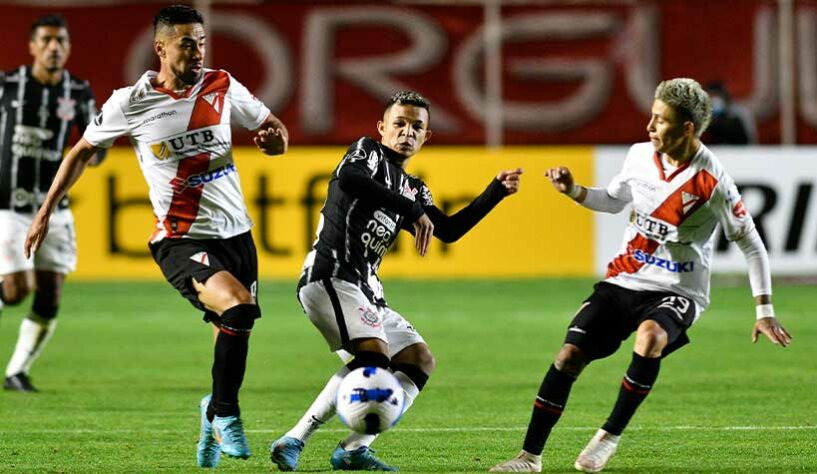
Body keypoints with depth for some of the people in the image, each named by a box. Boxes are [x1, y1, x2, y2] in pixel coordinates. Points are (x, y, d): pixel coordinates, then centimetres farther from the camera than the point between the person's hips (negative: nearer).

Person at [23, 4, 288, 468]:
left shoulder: (222, 87, 2)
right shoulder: (131, 103, -6)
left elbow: (272, 126, 14)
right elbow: (83, 151, 9)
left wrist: (275, 137, -10)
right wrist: (46, 212, 10)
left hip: (237, 235, 5)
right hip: (182, 240, -5)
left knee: (235, 333, 7)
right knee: (238, 307, -27)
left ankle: (214, 428, 31)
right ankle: (224, 412, -9)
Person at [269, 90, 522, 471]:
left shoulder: (413, 190, 22)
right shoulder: (367, 152, -1)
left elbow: (449, 230, 25)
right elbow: (348, 178, -23)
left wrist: (496, 191, 19)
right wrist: (412, 211, -26)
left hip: (365, 291, 10)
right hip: (330, 276, -10)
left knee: (420, 361, 8)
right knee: (374, 353, -27)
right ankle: (293, 442, -30)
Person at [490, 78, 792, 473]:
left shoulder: (713, 183, -16)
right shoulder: (640, 156, -1)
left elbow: (751, 245, -7)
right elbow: (614, 200, 20)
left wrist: (764, 312, -9)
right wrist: (573, 191, 1)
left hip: (677, 291, -5)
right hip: (624, 280, 5)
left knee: (650, 336, -37)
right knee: (569, 354, -9)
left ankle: (610, 436, -20)